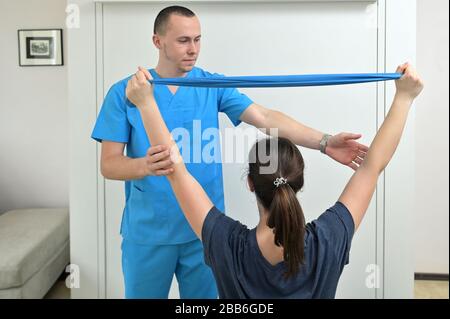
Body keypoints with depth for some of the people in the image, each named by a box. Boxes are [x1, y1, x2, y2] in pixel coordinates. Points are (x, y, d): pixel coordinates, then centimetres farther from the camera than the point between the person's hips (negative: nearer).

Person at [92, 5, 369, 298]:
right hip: (147, 233, -1)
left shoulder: (213, 86, -1)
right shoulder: (124, 92, -6)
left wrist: (324, 142, -24)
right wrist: (145, 166, -32)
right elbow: (108, 164, -10)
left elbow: (265, 118, -12)